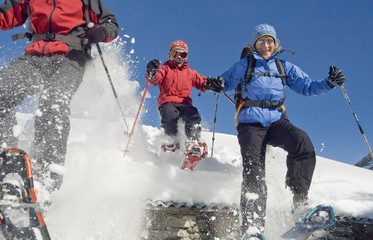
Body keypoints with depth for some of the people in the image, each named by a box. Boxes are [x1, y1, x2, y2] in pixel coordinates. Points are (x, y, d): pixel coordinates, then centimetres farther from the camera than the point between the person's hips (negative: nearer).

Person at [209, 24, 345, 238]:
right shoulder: (245, 65, 11)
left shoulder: (284, 67, 17)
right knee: (254, 173, -18)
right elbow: (226, 83, 17)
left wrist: (328, 83, -3)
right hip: (251, 123, -2)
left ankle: (300, 200, -22)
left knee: (303, 142, -29)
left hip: (276, 121, 2)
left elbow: (306, 86, 12)